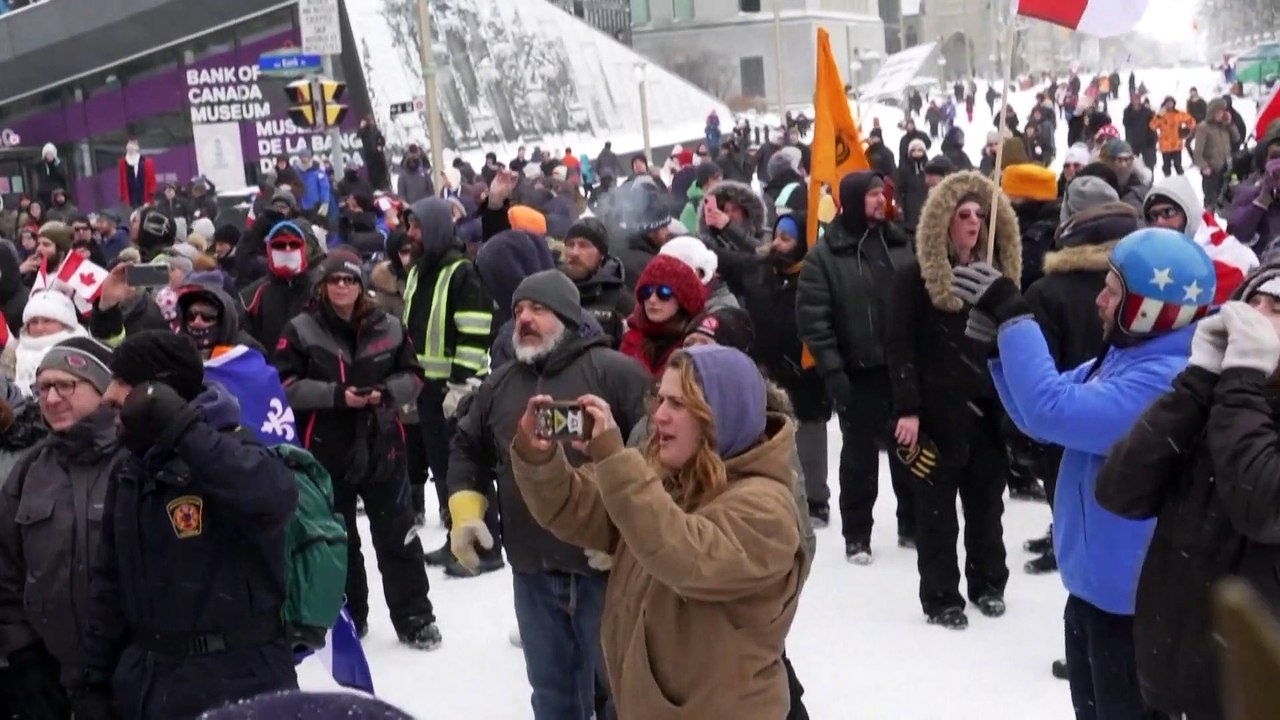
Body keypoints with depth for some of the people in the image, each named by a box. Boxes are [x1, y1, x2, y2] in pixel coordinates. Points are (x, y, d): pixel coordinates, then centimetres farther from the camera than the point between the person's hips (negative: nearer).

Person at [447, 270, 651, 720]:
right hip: (532, 571, 6)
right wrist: (466, 508, 9)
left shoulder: (615, 372, -10)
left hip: (606, 566, -6)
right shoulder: (500, 384, 12)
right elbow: (467, 448, 23)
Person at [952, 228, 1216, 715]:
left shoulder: (1166, 379, -29)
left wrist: (1013, 316, -30)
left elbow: (1052, 411, -37)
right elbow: (1042, 416, 8)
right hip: (1094, 583, 10)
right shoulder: (1121, 357, 4)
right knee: (1092, 705, 26)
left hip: (1130, 598, -10)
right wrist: (1002, 341, -7)